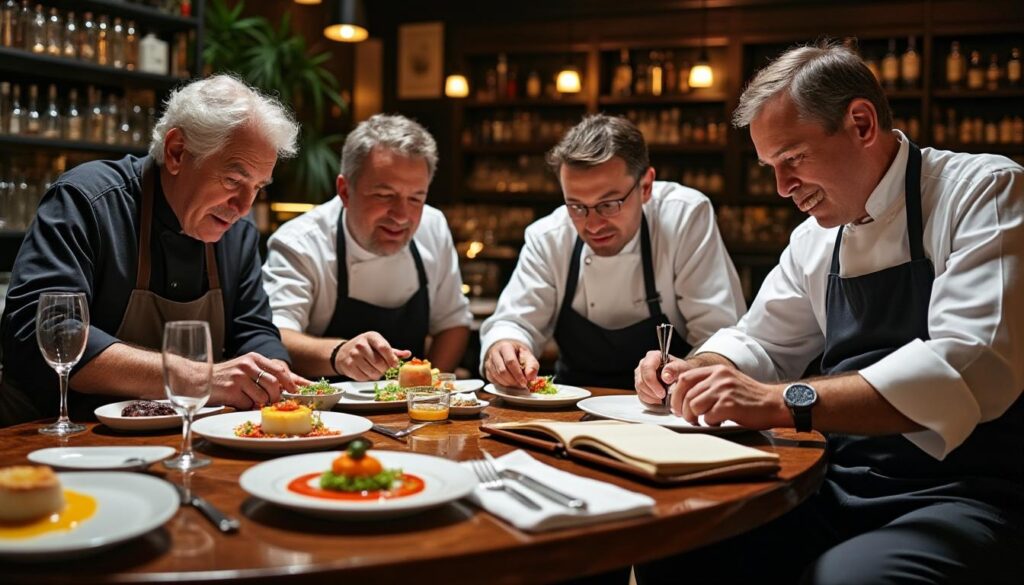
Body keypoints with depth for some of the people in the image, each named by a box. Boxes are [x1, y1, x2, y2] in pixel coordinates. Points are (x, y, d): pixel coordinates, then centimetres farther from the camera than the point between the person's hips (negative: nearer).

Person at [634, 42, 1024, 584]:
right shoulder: (813, 240, 11)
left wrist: (784, 402, -29)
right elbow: (761, 344, 22)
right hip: (842, 493, 6)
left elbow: (970, 368, -24)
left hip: (967, 496, -6)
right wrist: (693, 371, 0)